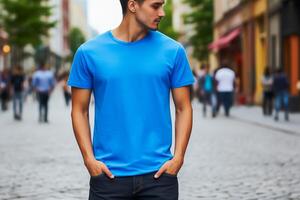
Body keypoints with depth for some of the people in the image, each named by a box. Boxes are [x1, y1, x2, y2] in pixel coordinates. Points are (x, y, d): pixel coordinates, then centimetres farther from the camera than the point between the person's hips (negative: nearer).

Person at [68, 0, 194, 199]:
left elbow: (183, 108, 5)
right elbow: (80, 110, 5)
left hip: (158, 173, 1)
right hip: (109, 174, 0)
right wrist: (89, 159, -6)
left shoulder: (173, 51, 2)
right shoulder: (90, 52, 1)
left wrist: (178, 157, -6)